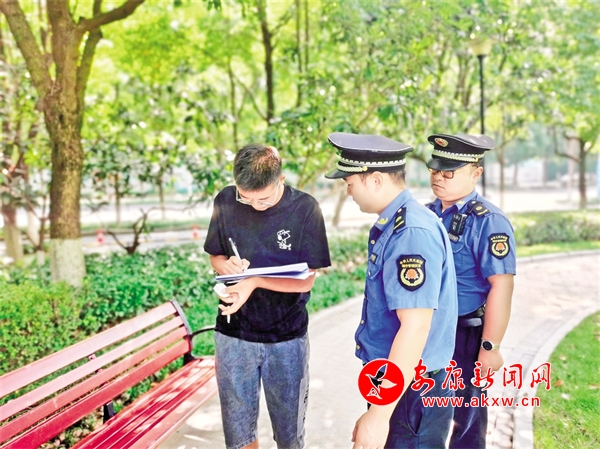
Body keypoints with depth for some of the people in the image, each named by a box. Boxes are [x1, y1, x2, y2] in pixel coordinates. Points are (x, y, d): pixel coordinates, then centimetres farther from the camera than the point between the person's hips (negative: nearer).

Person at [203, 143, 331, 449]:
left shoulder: (305, 208, -13)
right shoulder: (225, 202, -6)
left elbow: (306, 280, -11)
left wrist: (255, 282, -26)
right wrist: (226, 265, -15)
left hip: (287, 338, -2)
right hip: (233, 334, 2)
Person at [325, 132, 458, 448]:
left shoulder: (412, 234, -24)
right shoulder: (392, 224, 7)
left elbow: (415, 328, -28)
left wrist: (379, 414, -25)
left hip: (413, 391, -9)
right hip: (395, 381, 9)